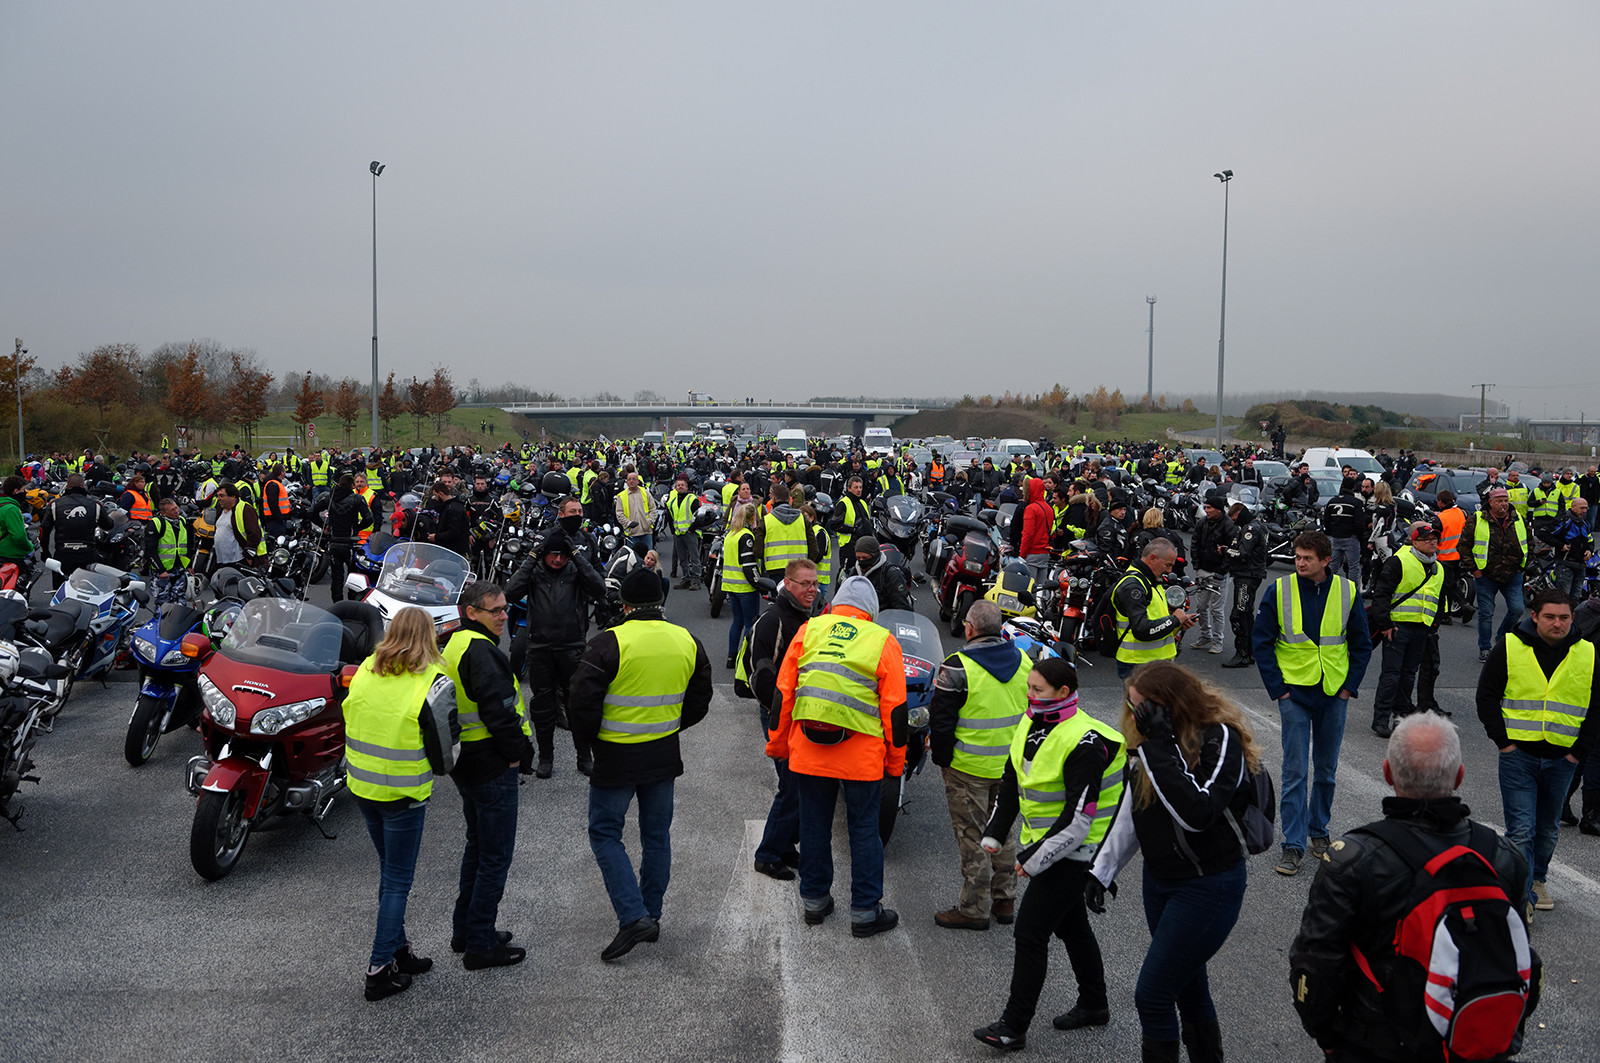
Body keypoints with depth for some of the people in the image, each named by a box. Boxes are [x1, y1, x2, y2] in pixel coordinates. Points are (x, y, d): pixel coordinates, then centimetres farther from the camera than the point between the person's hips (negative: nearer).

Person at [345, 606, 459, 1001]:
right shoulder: (433, 683, -16)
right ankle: (380, 969, 8)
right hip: (403, 795, -6)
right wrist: (439, 768, 10)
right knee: (398, 881, 5)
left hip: (360, 787, 6)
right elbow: (446, 746, -11)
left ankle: (398, 949, 31)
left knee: (390, 872, 21)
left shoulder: (366, 671, 2)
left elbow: (353, 724, 11)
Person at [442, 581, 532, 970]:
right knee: (496, 855, -1)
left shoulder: (456, 645, 13)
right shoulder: (481, 651, -21)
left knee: (477, 846, 22)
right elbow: (498, 710, -26)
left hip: (465, 763, 11)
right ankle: (481, 945, 5)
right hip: (492, 767, -11)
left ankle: (465, 930, 31)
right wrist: (520, 751, -12)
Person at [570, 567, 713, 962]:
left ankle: (633, 916, -6)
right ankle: (651, 917, 25)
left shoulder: (609, 644, -16)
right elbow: (699, 701, 11)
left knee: (605, 832, 6)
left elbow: (582, 703, -15)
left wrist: (590, 737, 3)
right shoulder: (687, 642, 1)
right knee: (657, 834, 16)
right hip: (665, 755, 5)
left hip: (617, 756, -5)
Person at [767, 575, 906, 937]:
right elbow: (895, 710, -2)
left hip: (807, 754, 2)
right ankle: (865, 911, 15)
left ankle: (815, 900, 27)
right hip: (862, 758, -2)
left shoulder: (808, 630, 3)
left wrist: (778, 743, 16)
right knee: (864, 829, 10)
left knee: (814, 825, 15)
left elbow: (783, 693, 6)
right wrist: (895, 762, 8)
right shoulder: (883, 642, -2)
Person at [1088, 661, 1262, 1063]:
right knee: (1188, 986, 19)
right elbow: (1131, 809, 13)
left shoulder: (1219, 739, -22)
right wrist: (1102, 869, 13)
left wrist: (1160, 744, -33)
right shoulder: (1149, 735, 2)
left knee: (1152, 995, -6)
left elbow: (1196, 812, -34)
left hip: (1208, 886, -8)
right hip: (1159, 879, 8)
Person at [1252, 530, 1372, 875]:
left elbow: (1362, 643, 7)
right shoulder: (1279, 593, -7)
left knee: (1326, 769, 13)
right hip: (1294, 692, -2)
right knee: (1295, 771, -4)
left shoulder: (1347, 593, -2)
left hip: (1333, 692, 2)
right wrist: (1276, 687, -7)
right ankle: (1293, 844, 0)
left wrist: (1350, 685, -1)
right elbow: (1262, 643, -1)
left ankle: (1319, 830, 29)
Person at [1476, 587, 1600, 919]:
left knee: (1549, 829, 16)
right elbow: (1486, 695, -1)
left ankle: (1537, 879, 36)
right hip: (1519, 754, -3)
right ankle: (1522, 897, -3)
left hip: (1562, 758, 3)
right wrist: (1503, 741, -7)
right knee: (1521, 829, -7)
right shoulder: (1509, 648, -5)